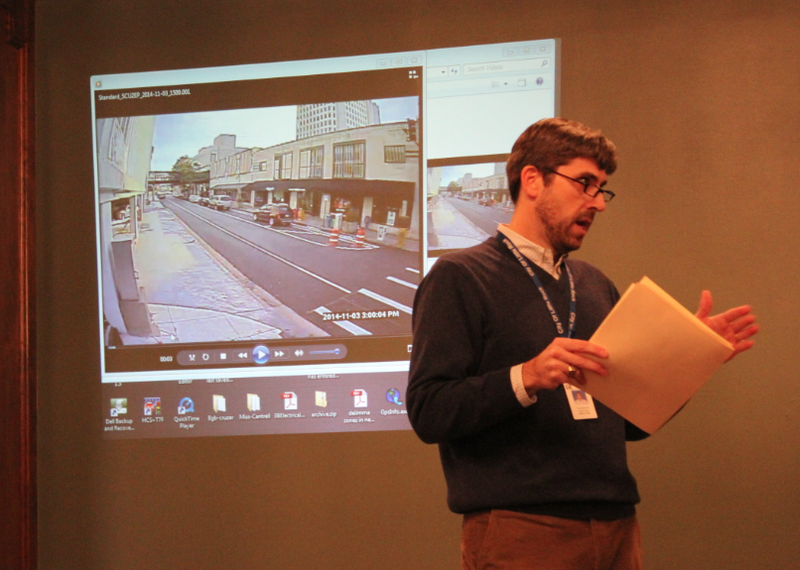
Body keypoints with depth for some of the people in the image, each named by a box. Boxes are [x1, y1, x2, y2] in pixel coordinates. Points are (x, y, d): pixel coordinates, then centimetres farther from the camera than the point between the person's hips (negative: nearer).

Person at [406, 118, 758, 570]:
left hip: (616, 529, 6)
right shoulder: (460, 278, -1)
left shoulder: (596, 286, 18)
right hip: (519, 531, -6)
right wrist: (526, 379, -24)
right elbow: (428, 412, -12)